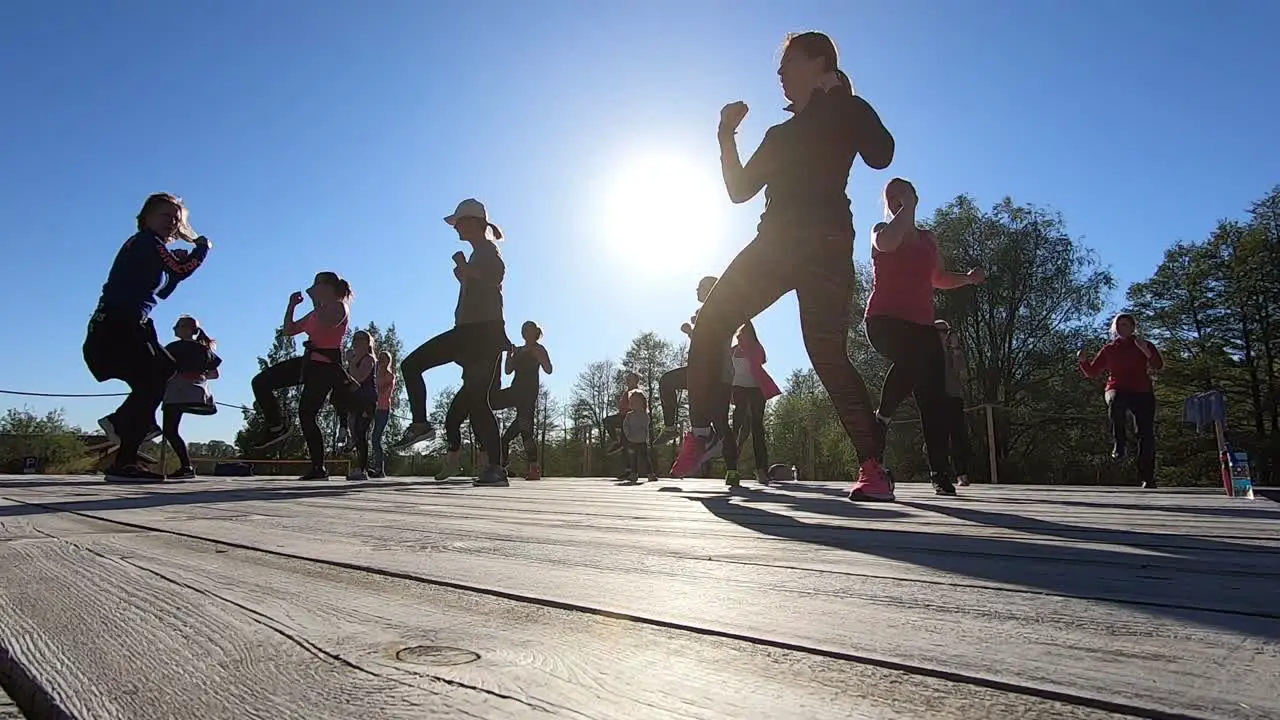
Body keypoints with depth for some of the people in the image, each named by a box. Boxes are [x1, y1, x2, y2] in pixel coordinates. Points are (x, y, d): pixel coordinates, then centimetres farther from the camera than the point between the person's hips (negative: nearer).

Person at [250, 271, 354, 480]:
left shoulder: (340, 307, -4)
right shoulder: (317, 312, 22)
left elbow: (326, 323, -28)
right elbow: (289, 330, 23)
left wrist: (316, 300, -14)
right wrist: (292, 305, 15)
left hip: (326, 365, -9)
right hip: (309, 361, 9)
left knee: (306, 414, -8)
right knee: (261, 382, -2)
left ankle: (319, 467, 2)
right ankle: (277, 427, 8)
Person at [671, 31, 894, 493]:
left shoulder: (846, 111, 9)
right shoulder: (780, 134, 28)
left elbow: (881, 155, -11)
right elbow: (740, 190, 24)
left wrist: (839, 95, -4)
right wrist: (727, 137, 17)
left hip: (824, 242, -7)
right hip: (774, 243, 7)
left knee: (826, 352, -18)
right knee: (710, 324, -6)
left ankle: (873, 466, -12)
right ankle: (703, 433, 0)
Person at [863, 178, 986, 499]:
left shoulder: (928, 238, 22)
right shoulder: (882, 230, 7)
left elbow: (939, 279, 30)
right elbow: (886, 244, -19)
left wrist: (968, 278, 12)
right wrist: (907, 208, -8)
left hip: (922, 324, 6)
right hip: (885, 319, -5)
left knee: (934, 396, -3)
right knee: (911, 359, -39)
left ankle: (942, 474, 3)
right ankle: (880, 421, -29)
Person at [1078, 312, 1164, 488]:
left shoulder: (1145, 345, 10)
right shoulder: (1109, 349, 13)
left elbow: (1159, 366, -6)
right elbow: (1092, 372, 12)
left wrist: (1146, 351, -22)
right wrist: (1083, 361, -8)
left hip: (1142, 393, 1)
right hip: (1117, 390, 0)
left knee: (1147, 434, -5)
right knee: (1116, 404, -39)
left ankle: (1148, 478, 1)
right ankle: (1120, 444, -26)